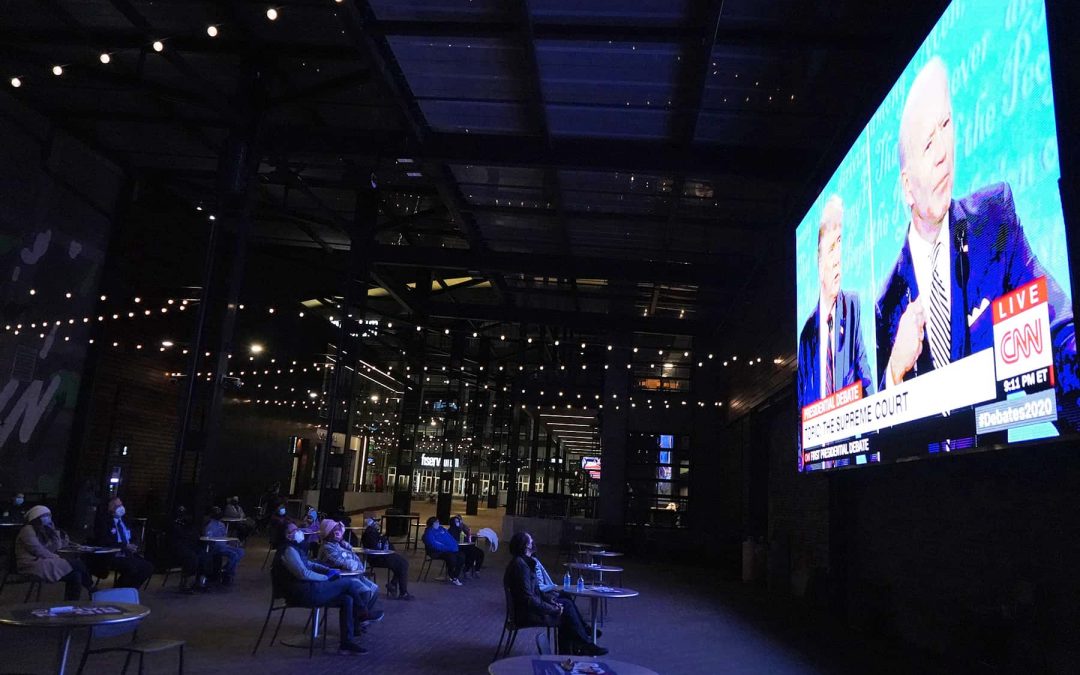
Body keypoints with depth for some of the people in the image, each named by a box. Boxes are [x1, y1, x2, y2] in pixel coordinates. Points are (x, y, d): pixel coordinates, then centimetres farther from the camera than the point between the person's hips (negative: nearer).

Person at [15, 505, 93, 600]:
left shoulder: (42, 531, 20)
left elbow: (56, 547, 10)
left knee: (75, 575, -12)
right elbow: (38, 551, -16)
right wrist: (56, 557, -11)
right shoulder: (28, 530, -5)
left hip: (43, 563, 9)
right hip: (33, 565, -9)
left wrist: (53, 531, 4)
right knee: (76, 563, -18)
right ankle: (91, 588, -4)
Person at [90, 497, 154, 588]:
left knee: (148, 567, -14)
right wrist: (124, 546, -22)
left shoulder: (124, 521, 18)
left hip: (127, 555, 7)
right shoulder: (103, 521, -4)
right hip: (110, 556, -7)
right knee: (132, 568, -32)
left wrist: (133, 547, 1)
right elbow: (103, 541, -16)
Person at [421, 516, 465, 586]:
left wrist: (454, 546, -3)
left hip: (449, 550, 8)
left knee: (461, 555, -13)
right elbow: (434, 545, -18)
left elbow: (451, 539, 17)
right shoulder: (428, 532, -6)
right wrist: (447, 548, -21)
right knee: (451, 557, -31)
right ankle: (452, 578, -9)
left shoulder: (441, 529, 18)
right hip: (437, 552, -8)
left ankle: (456, 576, -2)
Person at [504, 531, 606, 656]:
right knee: (566, 613, -5)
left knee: (567, 602, 7)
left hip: (529, 607, 9)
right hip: (526, 613, -9)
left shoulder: (525, 562, 8)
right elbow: (529, 599, -25)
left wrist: (549, 599, 3)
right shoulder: (521, 565, -23)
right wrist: (554, 609, -16)